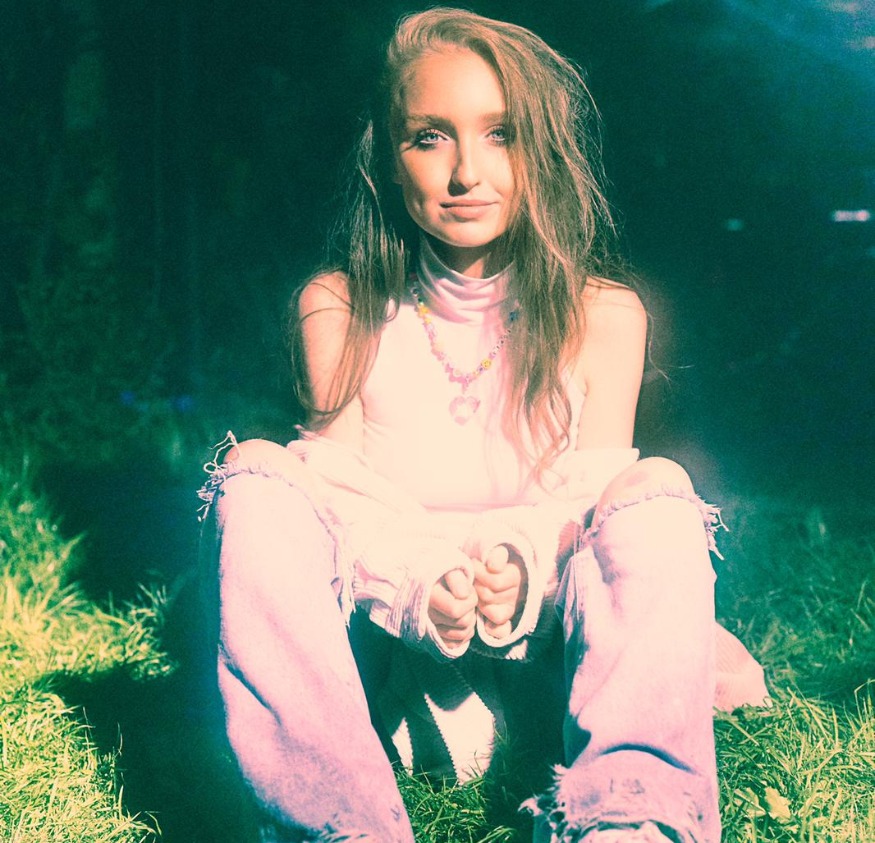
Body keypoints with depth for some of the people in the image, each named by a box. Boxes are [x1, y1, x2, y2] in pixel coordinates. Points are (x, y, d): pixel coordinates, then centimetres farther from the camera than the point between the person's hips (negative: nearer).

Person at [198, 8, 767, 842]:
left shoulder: (603, 317, 1)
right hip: (383, 657, 0)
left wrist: (522, 573, -29)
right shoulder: (336, 309, 1)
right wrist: (417, 592, -27)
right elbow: (343, 492, -6)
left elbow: (591, 496, -6)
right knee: (255, 480, -23)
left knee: (658, 495, -25)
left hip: (534, 661, 0)